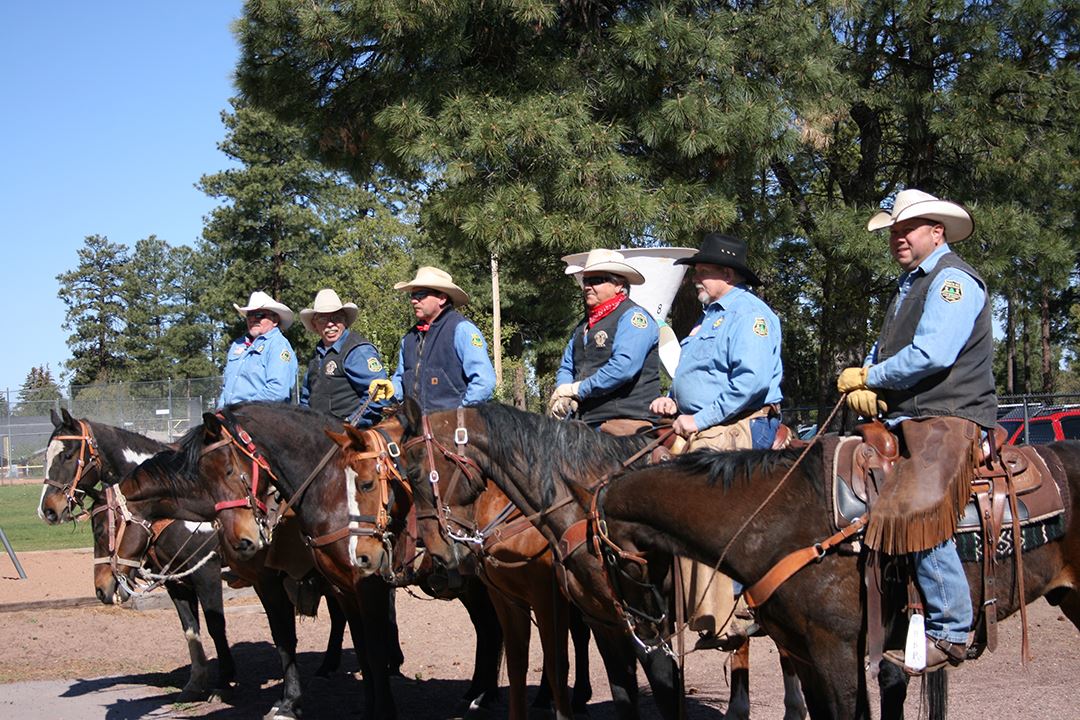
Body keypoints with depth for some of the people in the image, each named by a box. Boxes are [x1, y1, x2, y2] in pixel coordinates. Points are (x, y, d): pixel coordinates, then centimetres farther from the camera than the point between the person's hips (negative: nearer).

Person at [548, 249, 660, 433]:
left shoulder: (633, 316, -5)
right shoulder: (584, 325, 23)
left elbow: (623, 367, -18)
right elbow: (566, 368, 23)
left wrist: (576, 389, -12)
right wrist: (563, 396, -2)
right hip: (585, 422, 8)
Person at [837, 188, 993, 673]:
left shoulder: (953, 280, -7)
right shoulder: (909, 284, 24)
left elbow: (931, 355, -21)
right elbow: (882, 351, 22)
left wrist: (869, 378, -8)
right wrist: (862, 387, -1)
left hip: (947, 420, -10)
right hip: (901, 421, 10)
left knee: (915, 509, -29)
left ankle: (949, 632, -22)